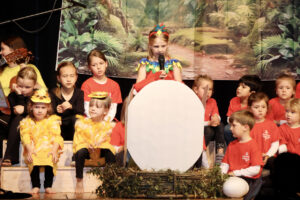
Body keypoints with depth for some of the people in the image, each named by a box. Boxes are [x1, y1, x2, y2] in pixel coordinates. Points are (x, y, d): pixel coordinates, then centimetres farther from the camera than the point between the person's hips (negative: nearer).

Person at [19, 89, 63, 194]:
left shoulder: (52, 120, 7)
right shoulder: (27, 122, 10)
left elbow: (56, 136, -2)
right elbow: (25, 137, -2)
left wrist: (54, 150, -18)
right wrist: (29, 150, -18)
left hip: (49, 149, -1)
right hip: (33, 150, 1)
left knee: (50, 161, -31)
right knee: (33, 162, -30)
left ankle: (48, 186, -17)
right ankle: (35, 186, -16)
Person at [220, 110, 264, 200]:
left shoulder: (253, 145, -3)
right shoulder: (231, 145, 18)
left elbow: (256, 169, -11)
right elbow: (225, 163, 17)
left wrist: (237, 173, -12)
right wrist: (222, 173, -5)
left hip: (249, 179, -5)